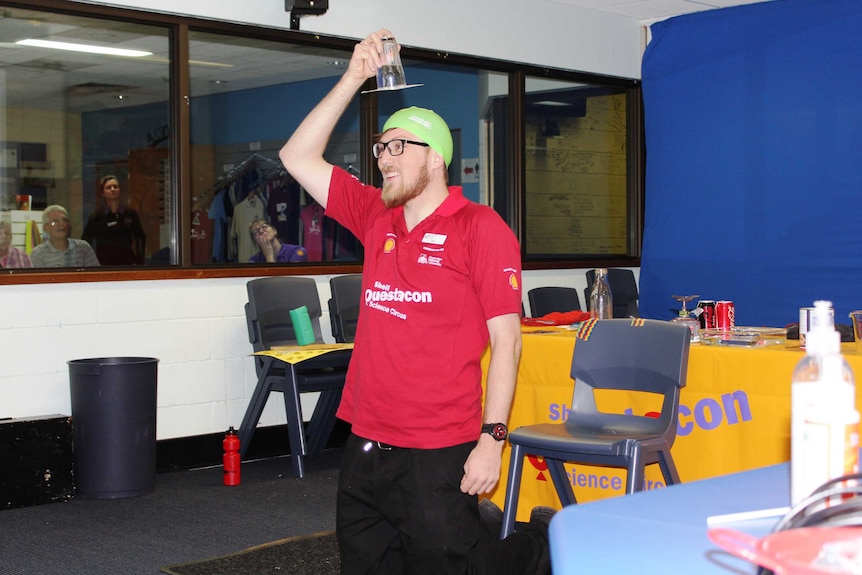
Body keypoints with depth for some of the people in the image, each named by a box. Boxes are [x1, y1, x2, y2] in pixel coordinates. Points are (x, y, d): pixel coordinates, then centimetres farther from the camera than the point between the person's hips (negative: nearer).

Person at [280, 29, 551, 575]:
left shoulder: (481, 228, -6)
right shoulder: (377, 218, 10)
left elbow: (506, 340, -10)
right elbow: (299, 157, 12)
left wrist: (491, 438, -16)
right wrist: (354, 77, 5)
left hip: (439, 454, -6)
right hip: (365, 447, 7)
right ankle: (478, 530, 32)